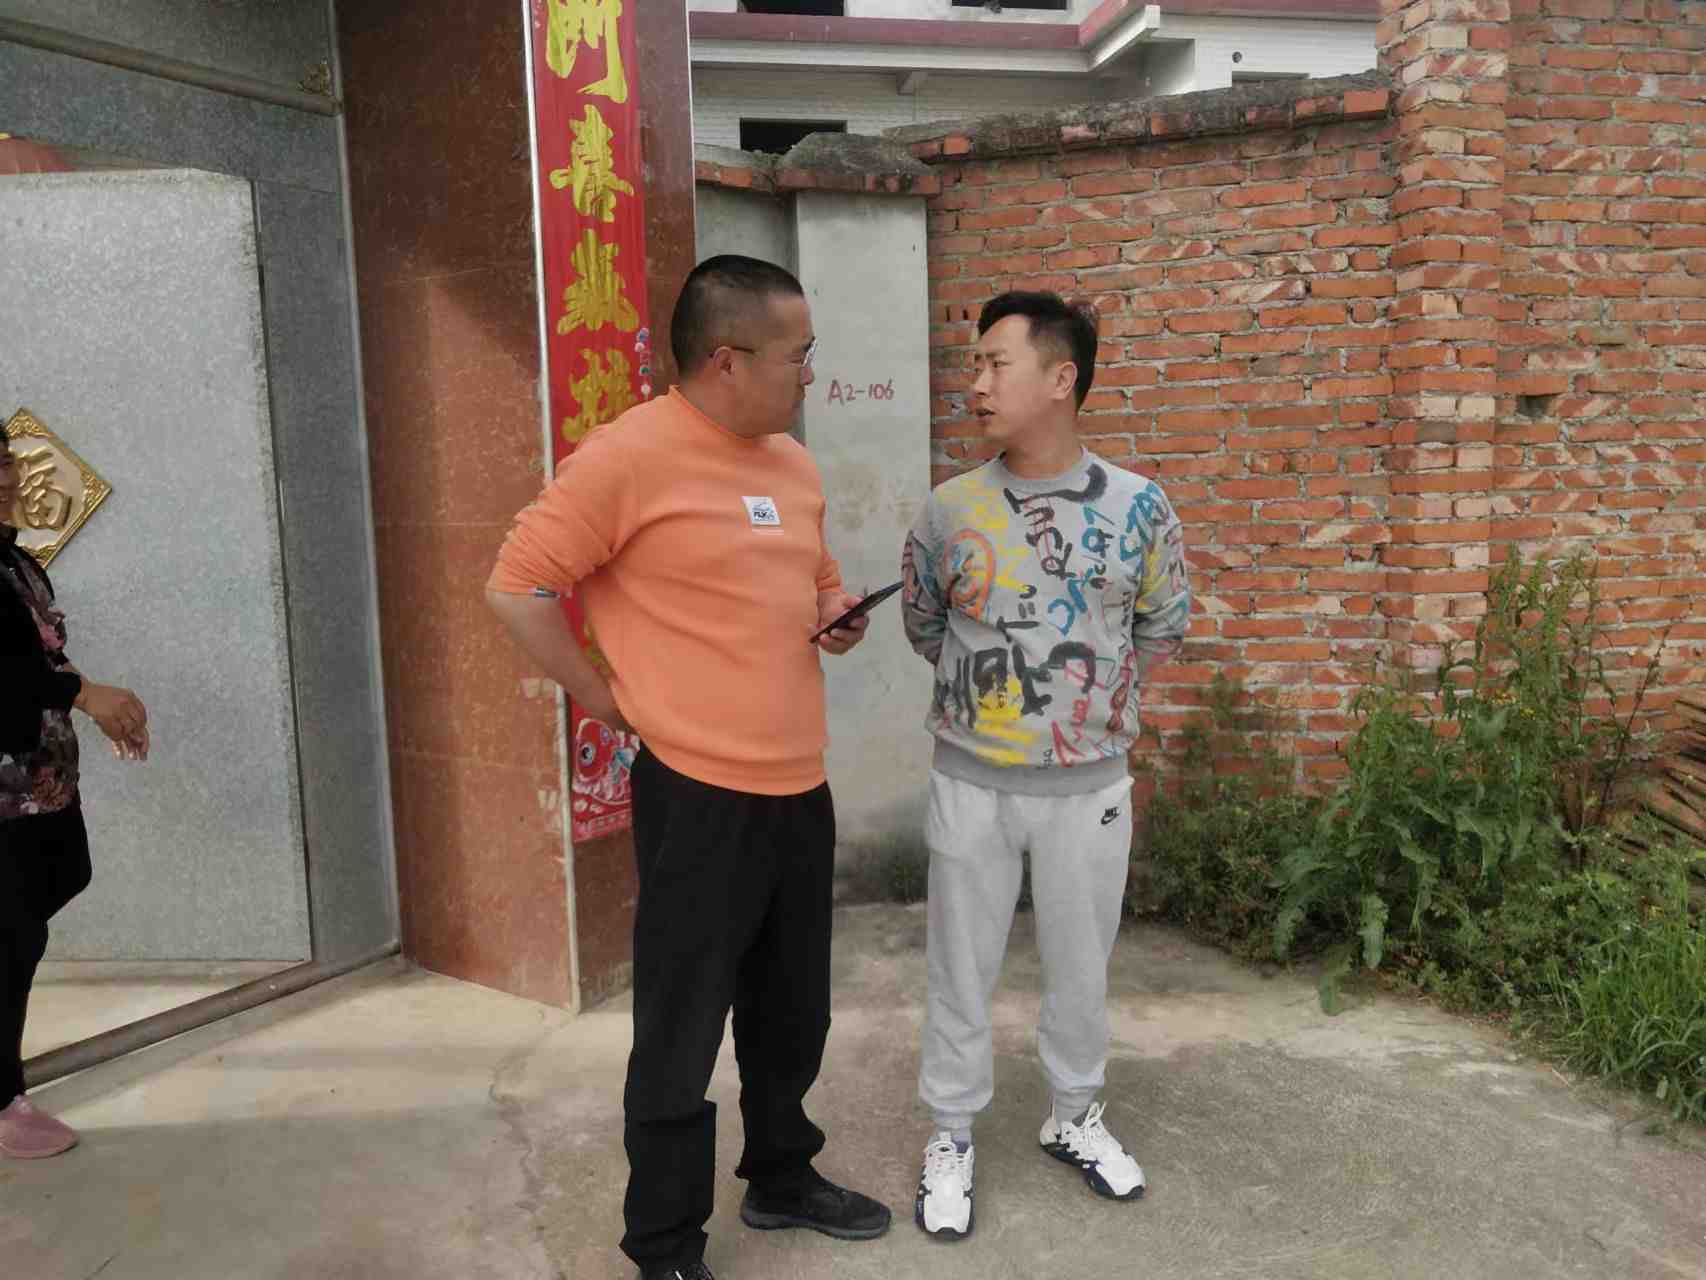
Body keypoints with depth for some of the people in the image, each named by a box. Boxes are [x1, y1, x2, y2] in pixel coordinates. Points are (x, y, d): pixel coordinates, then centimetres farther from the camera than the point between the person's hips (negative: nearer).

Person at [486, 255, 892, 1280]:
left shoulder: (794, 463, 10)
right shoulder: (629, 455, -14)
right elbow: (518, 587, -11)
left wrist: (837, 615, 2)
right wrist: (609, 701, -10)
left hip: (801, 788, 8)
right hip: (701, 796, -7)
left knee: (791, 1015, 21)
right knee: (681, 1038, 7)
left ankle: (782, 1178, 43)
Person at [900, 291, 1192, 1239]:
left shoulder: (1138, 507, -7)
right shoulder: (950, 510, -6)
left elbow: (1166, 627, 8)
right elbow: (921, 625, 10)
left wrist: (1098, 696, 7)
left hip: (1090, 784, 0)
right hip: (971, 781, 0)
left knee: (1082, 966, 16)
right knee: (962, 968, 11)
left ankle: (1076, 1117, 40)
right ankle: (952, 1135, 31)